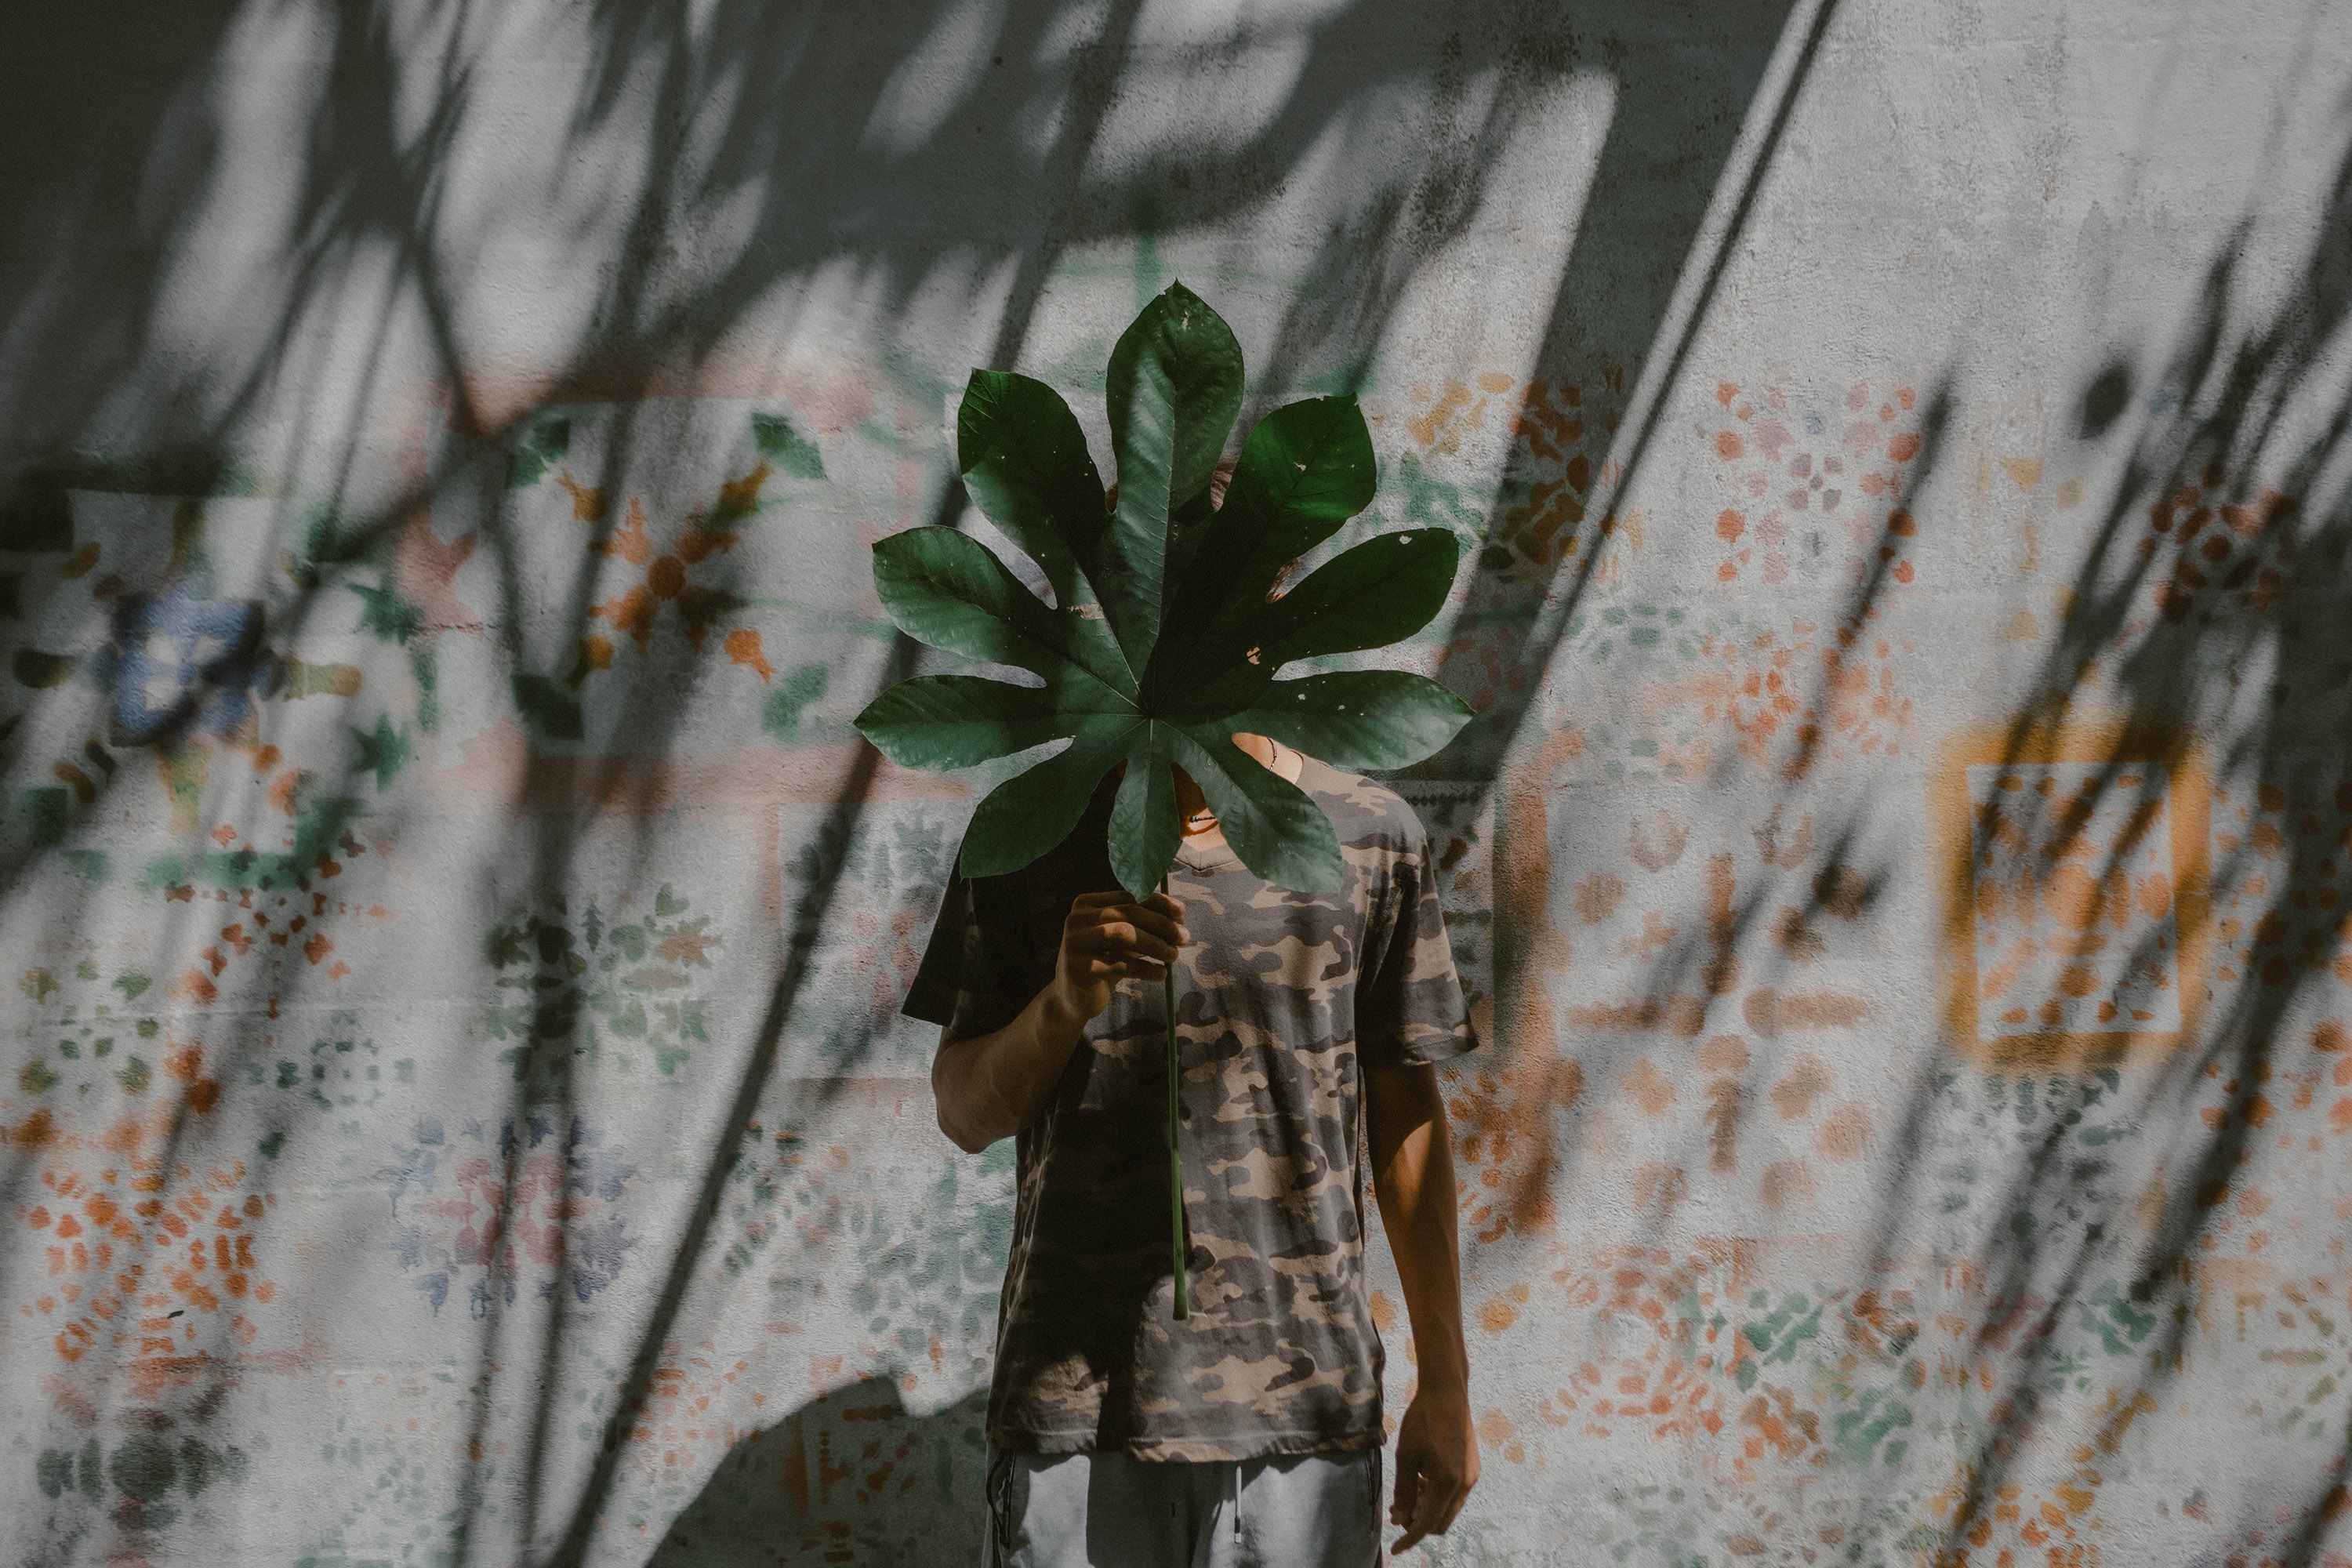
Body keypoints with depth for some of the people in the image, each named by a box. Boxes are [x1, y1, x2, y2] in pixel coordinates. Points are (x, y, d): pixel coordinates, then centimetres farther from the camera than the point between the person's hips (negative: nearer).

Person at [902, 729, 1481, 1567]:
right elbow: (964, 1114, 6)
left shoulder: (1372, 835, 2)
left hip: (1302, 1405, 0)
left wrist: (1444, 1384, 9)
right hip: (1075, 1398, 0)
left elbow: (1404, 1114, 8)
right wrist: (1064, 1003, -15)